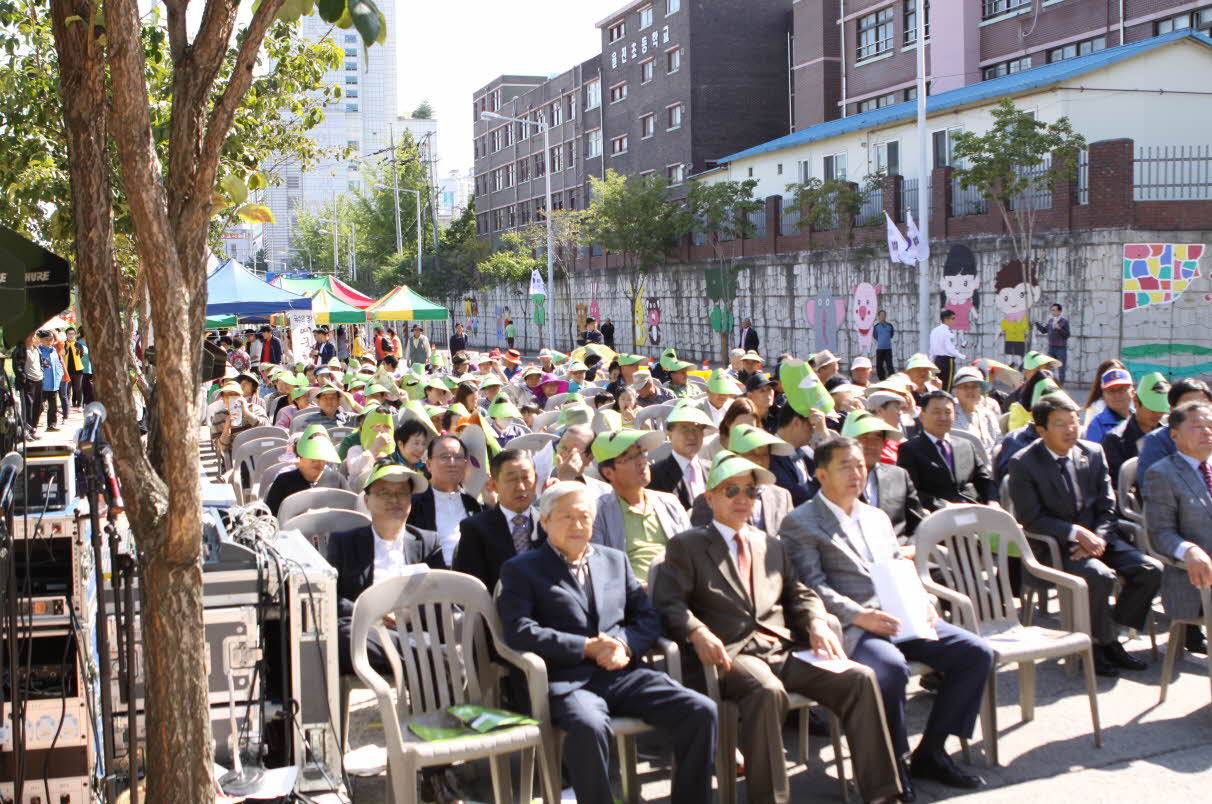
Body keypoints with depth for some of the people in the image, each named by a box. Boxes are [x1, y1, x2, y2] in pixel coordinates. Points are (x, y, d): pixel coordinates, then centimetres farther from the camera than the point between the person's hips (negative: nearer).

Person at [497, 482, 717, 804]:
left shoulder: (616, 560, 23)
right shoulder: (521, 569, 8)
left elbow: (648, 616, 18)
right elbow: (519, 632, -6)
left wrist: (626, 645, -5)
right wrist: (586, 648, -12)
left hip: (624, 673, 5)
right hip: (568, 679, -4)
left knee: (701, 710, -17)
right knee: (589, 726, -38)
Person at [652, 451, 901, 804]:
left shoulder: (773, 546, 28)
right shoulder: (686, 546, 11)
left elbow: (800, 595, 23)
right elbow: (668, 603, -2)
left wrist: (816, 624, 0)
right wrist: (697, 633, -22)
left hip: (786, 650, 5)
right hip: (732, 653, -5)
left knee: (860, 678, -17)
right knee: (767, 690, -38)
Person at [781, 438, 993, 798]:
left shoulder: (878, 518, 25)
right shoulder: (800, 523, 2)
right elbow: (812, 586, -8)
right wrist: (859, 615, -20)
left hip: (901, 619, 7)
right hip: (850, 627, -7)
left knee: (976, 652, -10)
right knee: (891, 667, -37)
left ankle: (929, 752, 0)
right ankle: (892, 764, -14)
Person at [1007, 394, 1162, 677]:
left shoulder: (1094, 453, 6)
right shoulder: (1023, 463, -9)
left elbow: (1107, 507, 7)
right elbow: (1030, 519, -12)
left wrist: (1097, 538, -12)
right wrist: (1076, 532, -20)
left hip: (1096, 538, 6)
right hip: (1053, 545, -6)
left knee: (1150, 569, -13)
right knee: (1099, 576, -32)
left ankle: (1109, 637, 1)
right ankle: (1102, 641, -8)